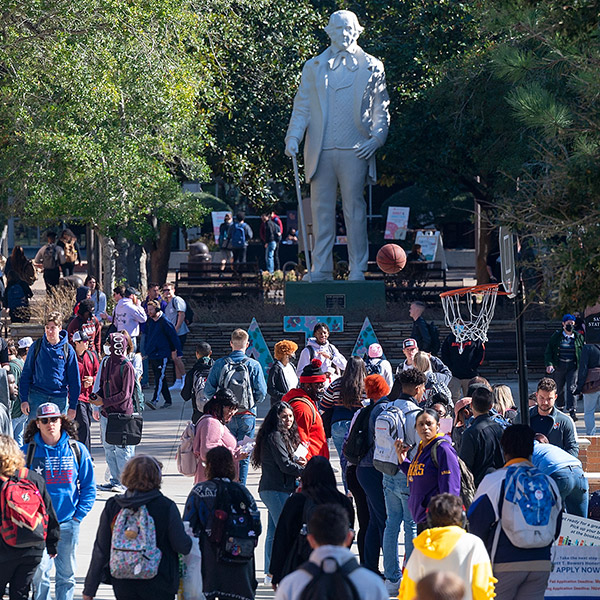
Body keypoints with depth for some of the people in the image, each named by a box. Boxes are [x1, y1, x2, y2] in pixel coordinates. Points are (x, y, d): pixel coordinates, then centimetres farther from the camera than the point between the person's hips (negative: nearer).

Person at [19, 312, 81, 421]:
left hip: (60, 398, 0)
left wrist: (73, 406, 2)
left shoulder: (67, 350, 2)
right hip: (37, 396, 0)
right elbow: (26, 374, 5)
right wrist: (24, 399, -2)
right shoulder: (37, 346, 3)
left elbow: (74, 380, 5)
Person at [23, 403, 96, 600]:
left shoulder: (77, 450, 2)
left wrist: (79, 515, -2)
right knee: (39, 574, -6)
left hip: (69, 523, 1)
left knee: (67, 574, 9)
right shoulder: (28, 451, -1)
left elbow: (89, 486, 7)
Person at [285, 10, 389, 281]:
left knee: (354, 209, -3)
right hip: (320, 151, 2)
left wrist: (376, 139, -5)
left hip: (355, 150, -2)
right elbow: (302, 108, 14)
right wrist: (293, 136, -1)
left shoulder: (372, 67, 11)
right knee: (321, 210, 2)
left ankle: (357, 271, 1)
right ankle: (321, 270, 6)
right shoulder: (313, 67, 17)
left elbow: (381, 109, 10)